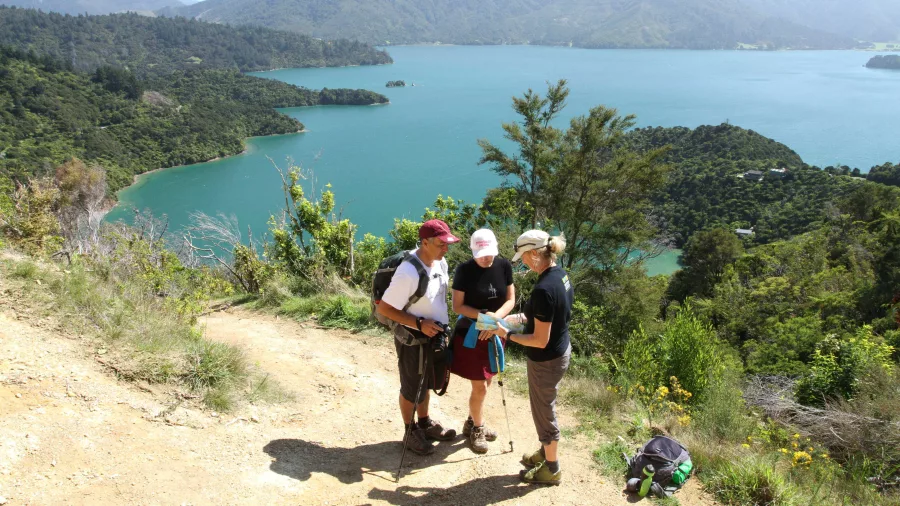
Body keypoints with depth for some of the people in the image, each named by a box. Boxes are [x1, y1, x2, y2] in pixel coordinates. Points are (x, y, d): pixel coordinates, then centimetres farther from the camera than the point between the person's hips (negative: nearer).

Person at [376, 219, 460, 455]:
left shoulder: (440, 263, -6)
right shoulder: (408, 273, -31)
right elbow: (384, 309, -26)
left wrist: (442, 329, 11)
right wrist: (419, 324, -28)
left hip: (433, 336, 7)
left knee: (425, 384, 25)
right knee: (412, 388, 13)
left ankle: (425, 423, 45)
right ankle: (410, 431, 34)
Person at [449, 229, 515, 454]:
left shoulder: (504, 266, -5)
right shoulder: (464, 270, -16)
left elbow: (511, 299, -1)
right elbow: (457, 306, -12)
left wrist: (494, 319, -18)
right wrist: (483, 315, -25)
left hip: (494, 334, 5)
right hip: (471, 335, -4)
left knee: (485, 384, 17)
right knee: (480, 387, 1)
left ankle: (471, 423, 38)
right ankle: (477, 429, 24)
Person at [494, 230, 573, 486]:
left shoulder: (543, 289, -32)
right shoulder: (560, 274, -2)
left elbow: (540, 340, -27)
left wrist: (507, 334, -16)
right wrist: (523, 317, 6)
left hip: (546, 360, -9)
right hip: (561, 351, 9)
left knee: (544, 411, 11)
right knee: (545, 407, 26)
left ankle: (552, 469, 30)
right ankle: (546, 453, 46)